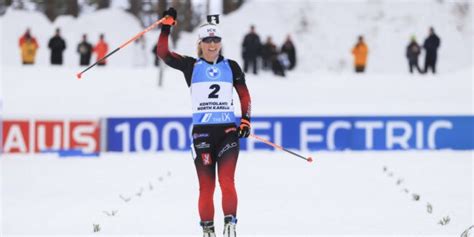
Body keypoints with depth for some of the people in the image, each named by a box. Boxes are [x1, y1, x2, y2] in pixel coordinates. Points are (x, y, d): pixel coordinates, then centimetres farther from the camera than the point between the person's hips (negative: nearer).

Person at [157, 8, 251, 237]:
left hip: (228, 130, 0)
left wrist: (246, 120, 2)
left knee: (227, 182, -14)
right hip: (202, 132, 0)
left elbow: (244, 95, 14)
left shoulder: (231, 67, 10)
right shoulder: (191, 66, 5)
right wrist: (167, 26, -13)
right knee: (206, 186, -2)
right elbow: (163, 53, -5)